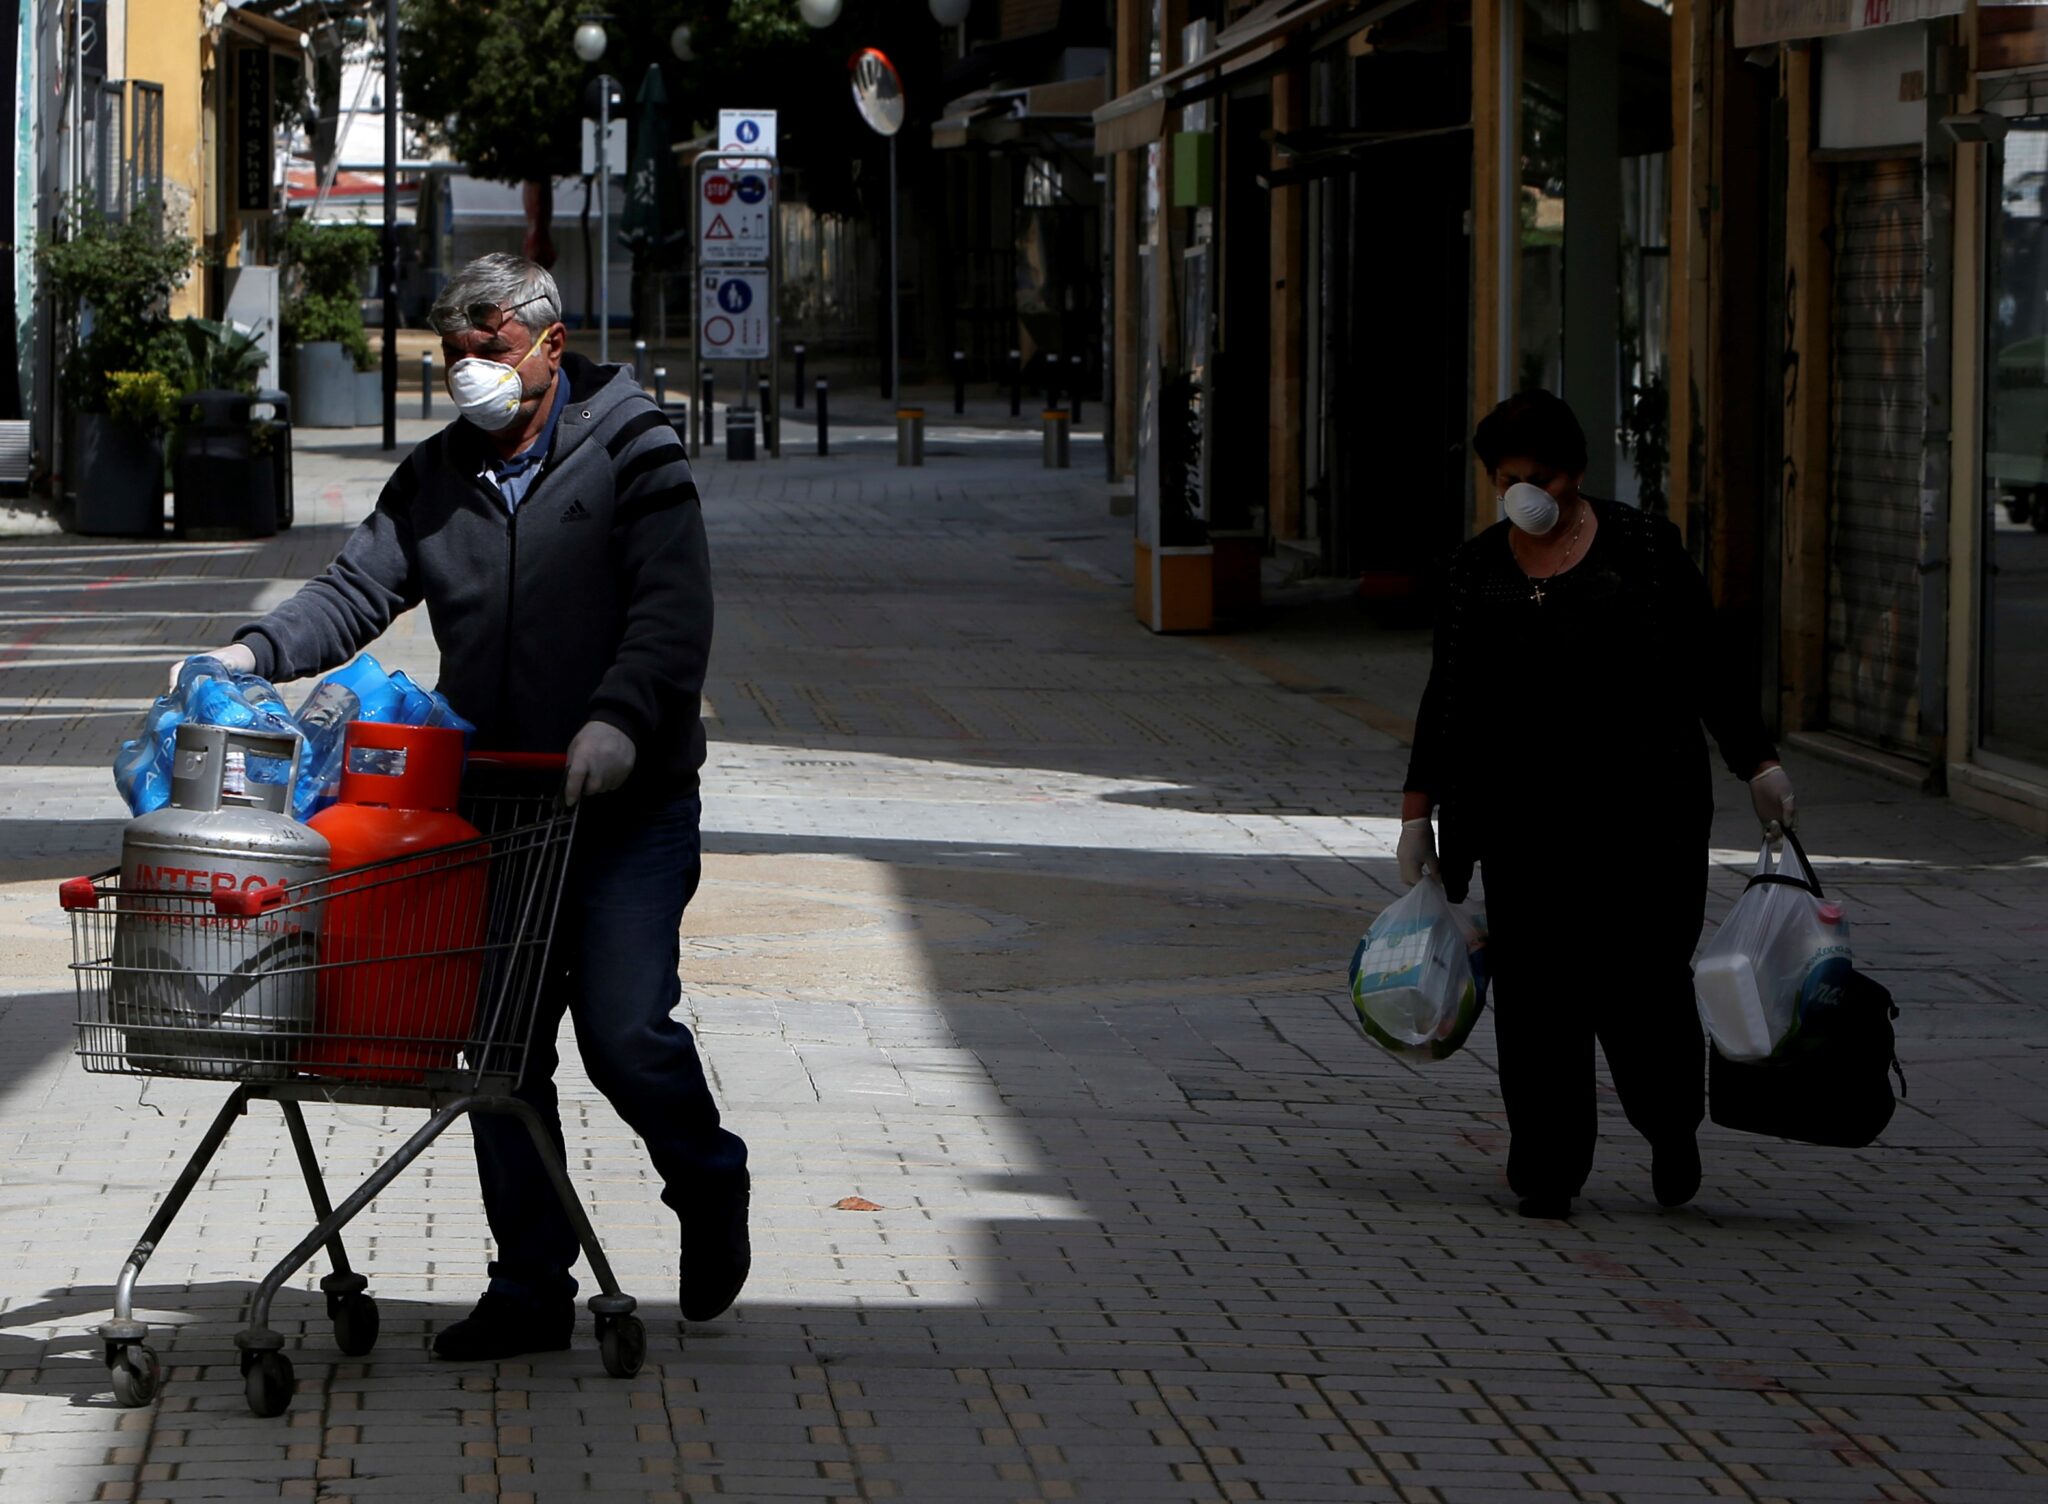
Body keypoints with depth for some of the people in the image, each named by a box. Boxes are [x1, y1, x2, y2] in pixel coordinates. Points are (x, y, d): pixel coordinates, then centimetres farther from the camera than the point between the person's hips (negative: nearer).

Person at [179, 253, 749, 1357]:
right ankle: (530, 1291, 12)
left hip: (627, 808, -5)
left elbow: (673, 613, -13)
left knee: (625, 1030, -14)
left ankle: (708, 1185, 16)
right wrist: (257, 654, -14)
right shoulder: (436, 478, 13)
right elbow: (358, 589, 4)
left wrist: (619, 716, -29)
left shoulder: (633, 456, -2)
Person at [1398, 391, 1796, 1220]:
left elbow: (1706, 667, 6)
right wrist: (1417, 812, 12)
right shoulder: (1477, 569, 10)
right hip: (1524, 815, 2)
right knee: (1536, 993, -1)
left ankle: (1672, 1130, 22)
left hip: (1640, 803, -2)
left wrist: (1757, 763, 2)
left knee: (1640, 979, -4)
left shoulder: (1644, 548, 2)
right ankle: (1548, 1171, 7)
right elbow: (1447, 697, 14)